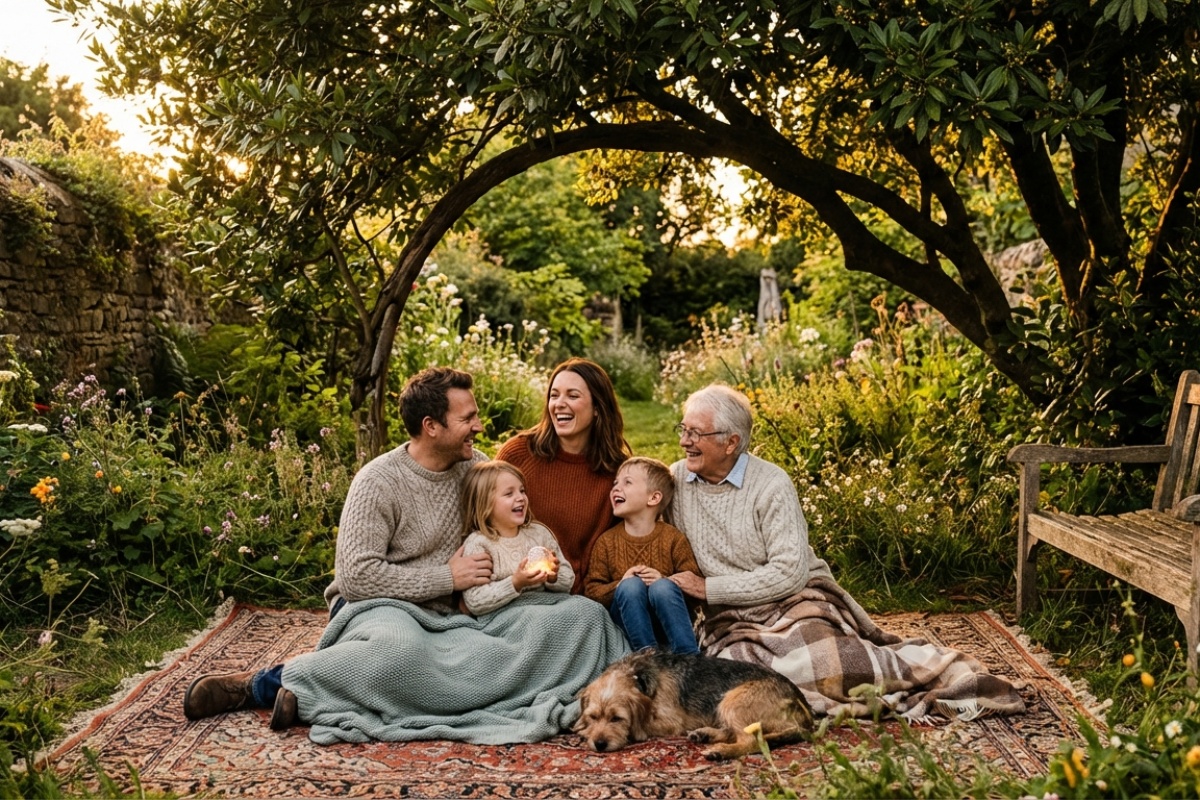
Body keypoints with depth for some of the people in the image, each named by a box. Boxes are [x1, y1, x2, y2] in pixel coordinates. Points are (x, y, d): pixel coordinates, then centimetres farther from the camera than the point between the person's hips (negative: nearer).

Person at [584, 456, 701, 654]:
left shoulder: (673, 538, 1)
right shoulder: (606, 541, 5)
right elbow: (591, 590, 3)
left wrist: (663, 580, -22)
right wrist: (620, 585, -16)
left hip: (668, 619, -1)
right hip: (628, 619, 1)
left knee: (662, 588, -32)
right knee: (631, 585, -29)